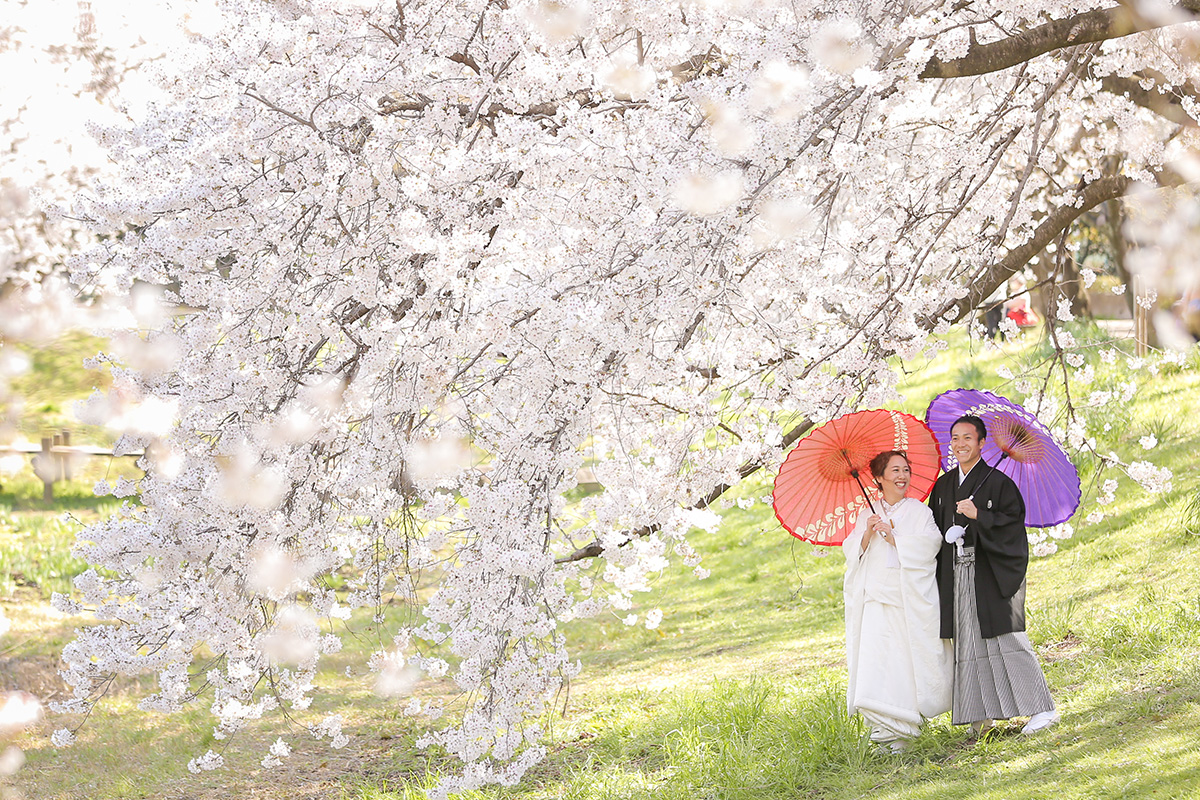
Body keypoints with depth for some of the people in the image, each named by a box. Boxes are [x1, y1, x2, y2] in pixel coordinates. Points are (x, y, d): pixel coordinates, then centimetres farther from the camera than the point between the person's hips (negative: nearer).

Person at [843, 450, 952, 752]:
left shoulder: (919, 511, 6)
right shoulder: (867, 515, 14)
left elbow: (930, 544, -8)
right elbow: (851, 551, 7)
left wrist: (893, 536, -12)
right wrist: (867, 534, -11)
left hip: (911, 597, -1)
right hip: (877, 597, 1)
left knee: (912, 656, -2)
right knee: (875, 657, -11)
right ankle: (888, 730, -8)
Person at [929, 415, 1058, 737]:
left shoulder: (998, 481, -3)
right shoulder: (942, 487, 14)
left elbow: (1014, 520, -10)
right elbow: (934, 529, 20)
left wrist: (978, 515, -18)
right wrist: (947, 536, 2)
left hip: (992, 572, -6)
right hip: (957, 575, 6)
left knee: (1005, 638, -11)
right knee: (967, 643, 3)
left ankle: (1042, 709, -8)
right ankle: (980, 715, 8)